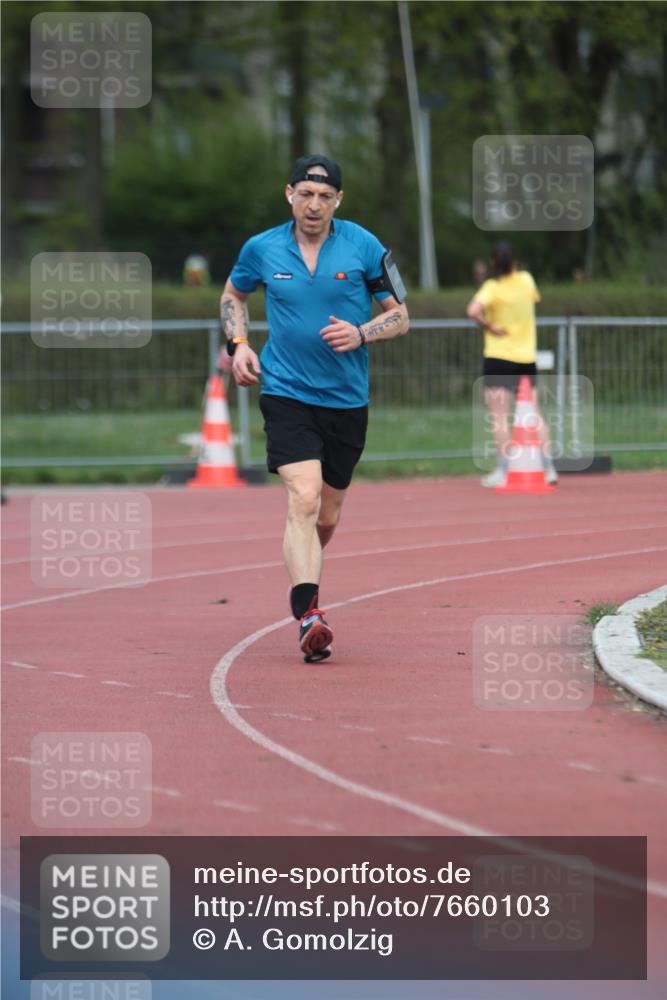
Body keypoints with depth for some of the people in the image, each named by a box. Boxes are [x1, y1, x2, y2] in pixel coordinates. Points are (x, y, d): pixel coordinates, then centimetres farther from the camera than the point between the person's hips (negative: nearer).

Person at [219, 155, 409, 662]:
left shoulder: (364, 247, -4)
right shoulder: (262, 249, -1)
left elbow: (400, 315, 2)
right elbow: (234, 294, 20)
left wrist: (360, 334, -17)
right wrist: (239, 344, 4)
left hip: (347, 398, 2)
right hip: (286, 392, -2)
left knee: (328, 513, 14)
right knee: (304, 498, -21)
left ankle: (305, 576, 45)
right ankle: (309, 617, -30)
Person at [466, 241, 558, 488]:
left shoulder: (493, 287, -13)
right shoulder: (526, 280, 2)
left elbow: (473, 310, -30)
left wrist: (489, 327, -14)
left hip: (499, 358, -5)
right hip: (527, 359, 5)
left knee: (499, 416, -5)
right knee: (534, 414, 11)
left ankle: (502, 471, -10)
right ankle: (548, 467, 8)